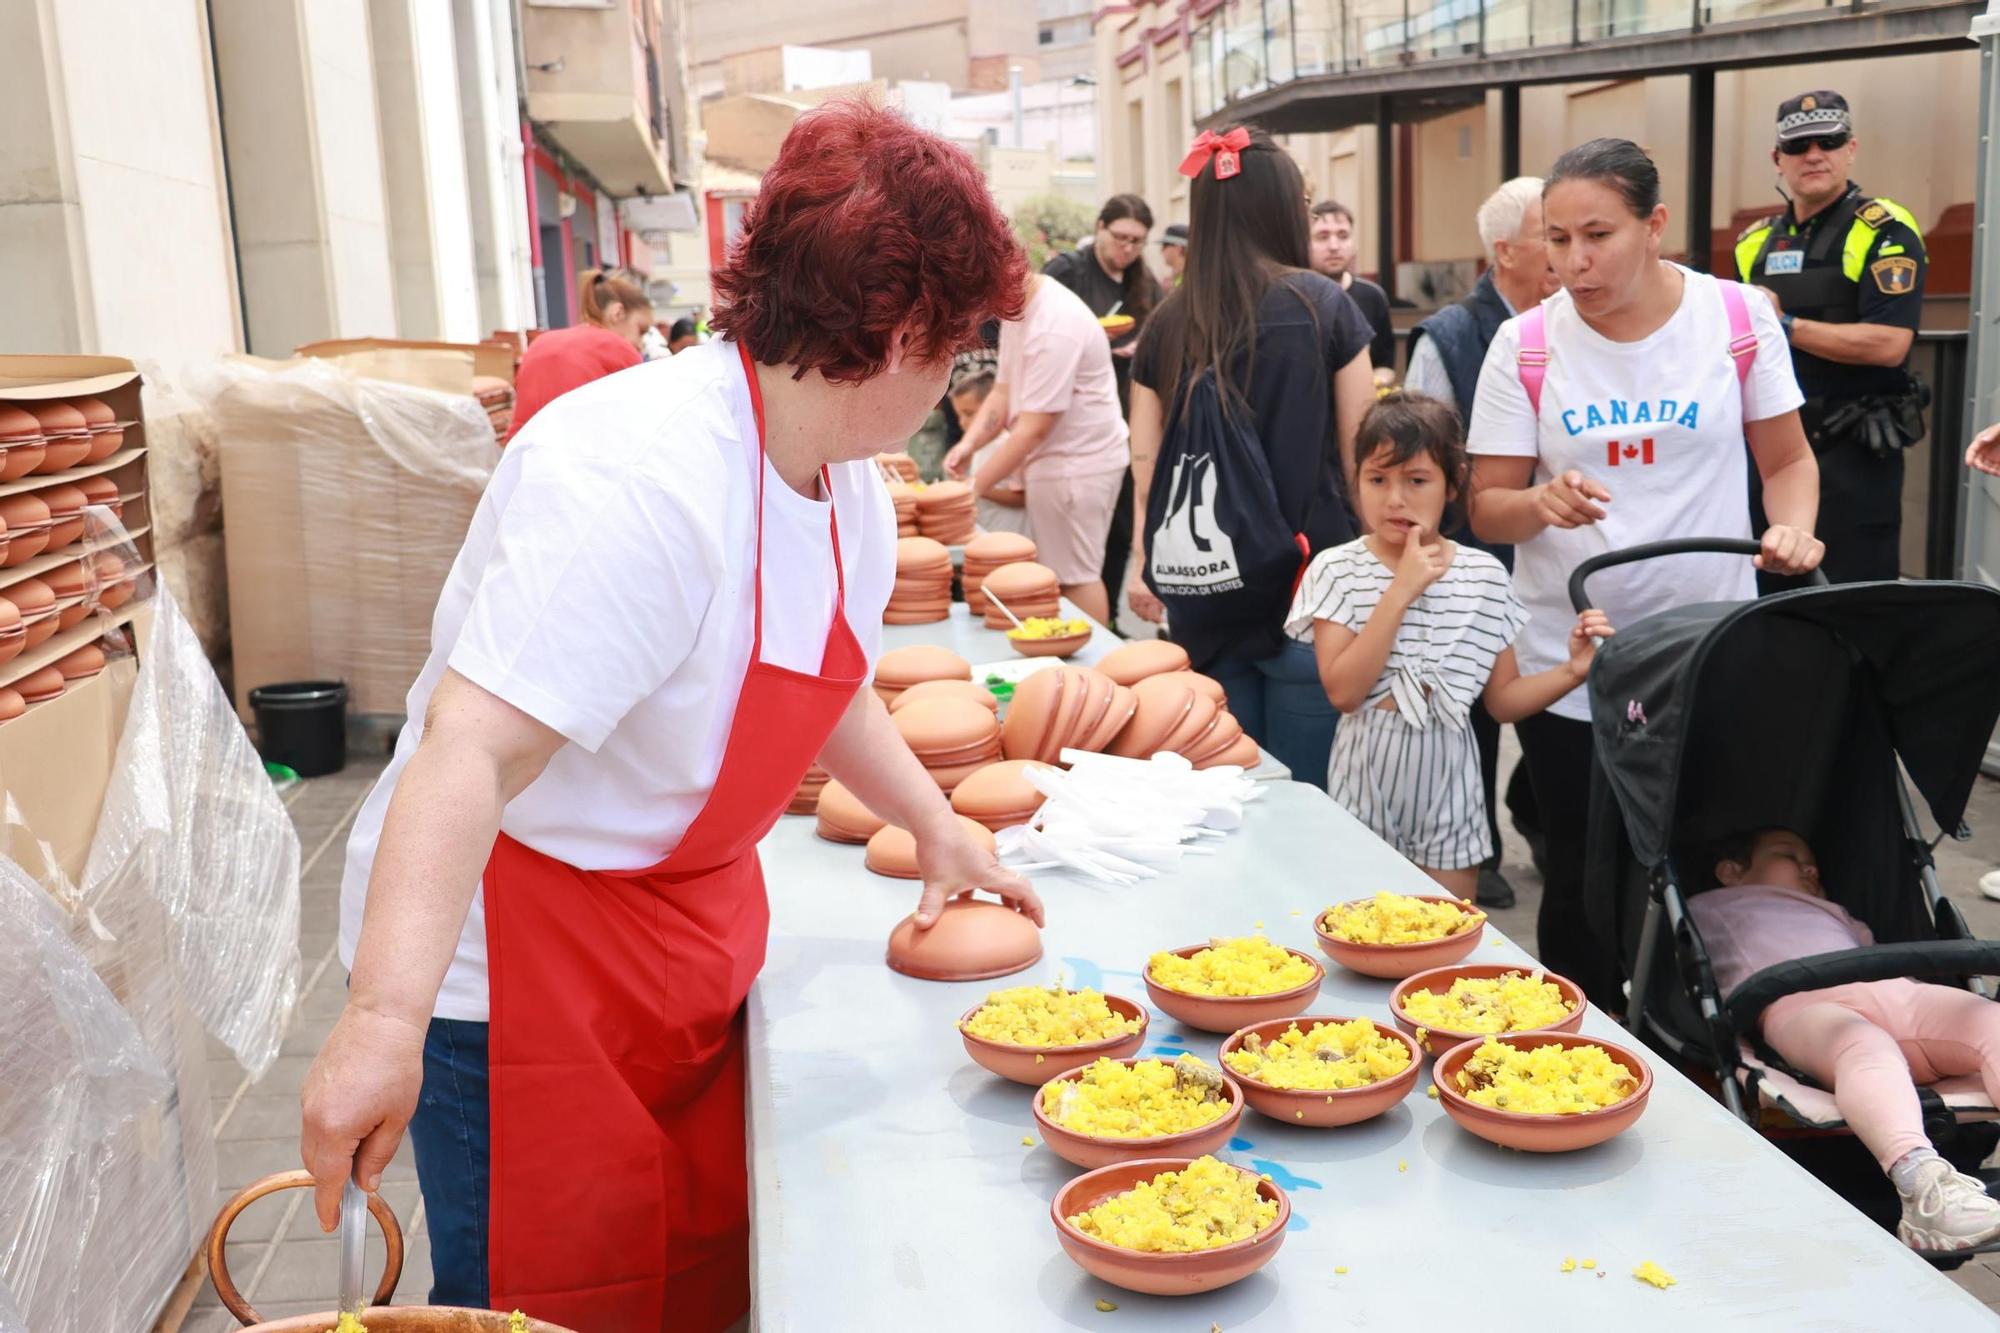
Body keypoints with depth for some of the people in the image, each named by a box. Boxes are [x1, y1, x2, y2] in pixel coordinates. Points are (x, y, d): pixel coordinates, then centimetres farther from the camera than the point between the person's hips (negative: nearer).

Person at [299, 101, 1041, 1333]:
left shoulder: (848, 481, 2)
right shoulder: (641, 478, -29)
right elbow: (469, 755, -35)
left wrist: (937, 827, 17)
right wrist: (387, 1017, -43)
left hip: (694, 944, 8)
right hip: (517, 968, -8)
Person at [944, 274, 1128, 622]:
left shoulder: (1055, 327, -25)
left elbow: (1035, 429, -24)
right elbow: (1003, 392, 10)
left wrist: (975, 487, -20)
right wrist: (969, 443, -7)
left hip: (1078, 463, -9)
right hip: (1053, 457, 9)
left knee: (1075, 575, -4)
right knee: (1067, 572, 12)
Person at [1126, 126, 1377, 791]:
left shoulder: (1169, 324, 4)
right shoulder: (1322, 306, -4)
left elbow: (1145, 458, 6)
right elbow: (1358, 453, -2)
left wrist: (1142, 562, 15)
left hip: (1205, 600, 3)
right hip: (1309, 586, -3)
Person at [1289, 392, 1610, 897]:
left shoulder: (1483, 576, -1)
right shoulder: (1337, 570, -7)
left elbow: (1502, 699, 4)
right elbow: (1343, 691, -19)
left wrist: (1572, 670, -14)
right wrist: (1401, 591, -22)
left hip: (1446, 790, 2)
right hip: (1365, 789, -2)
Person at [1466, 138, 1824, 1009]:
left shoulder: (1738, 317, -2)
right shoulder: (1526, 345, -3)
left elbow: (1787, 458, 7)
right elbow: (1487, 508, -1)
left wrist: (1793, 526, -14)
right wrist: (1542, 504, -23)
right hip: (1569, 666, 0)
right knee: (1583, 882, 7)